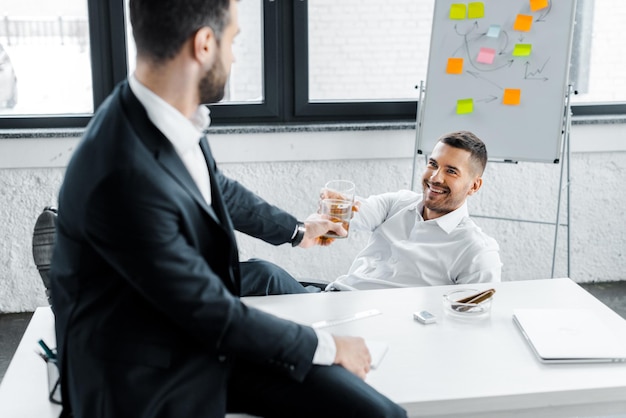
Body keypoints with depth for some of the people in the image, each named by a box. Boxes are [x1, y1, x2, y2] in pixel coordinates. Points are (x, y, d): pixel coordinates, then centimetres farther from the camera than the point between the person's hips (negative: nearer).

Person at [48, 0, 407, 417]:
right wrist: (325, 346, -7)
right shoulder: (126, 178, -32)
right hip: (151, 382, -6)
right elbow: (213, 313, -21)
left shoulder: (173, 116, -6)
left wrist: (296, 230, 32)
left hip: (207, 337, 7)